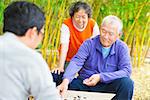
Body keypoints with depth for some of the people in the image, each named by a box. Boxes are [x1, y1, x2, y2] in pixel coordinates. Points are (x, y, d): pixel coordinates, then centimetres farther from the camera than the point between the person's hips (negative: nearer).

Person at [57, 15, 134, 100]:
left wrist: (101, 77, -21)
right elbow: (76, 62, -17)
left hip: (108, 85, 1)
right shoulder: (89, 44, -2)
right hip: (85, 83, -1)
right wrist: (66, 81, -36)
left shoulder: (122, 48, 0)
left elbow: (126, 71, -11)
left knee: (127, 82, -31)